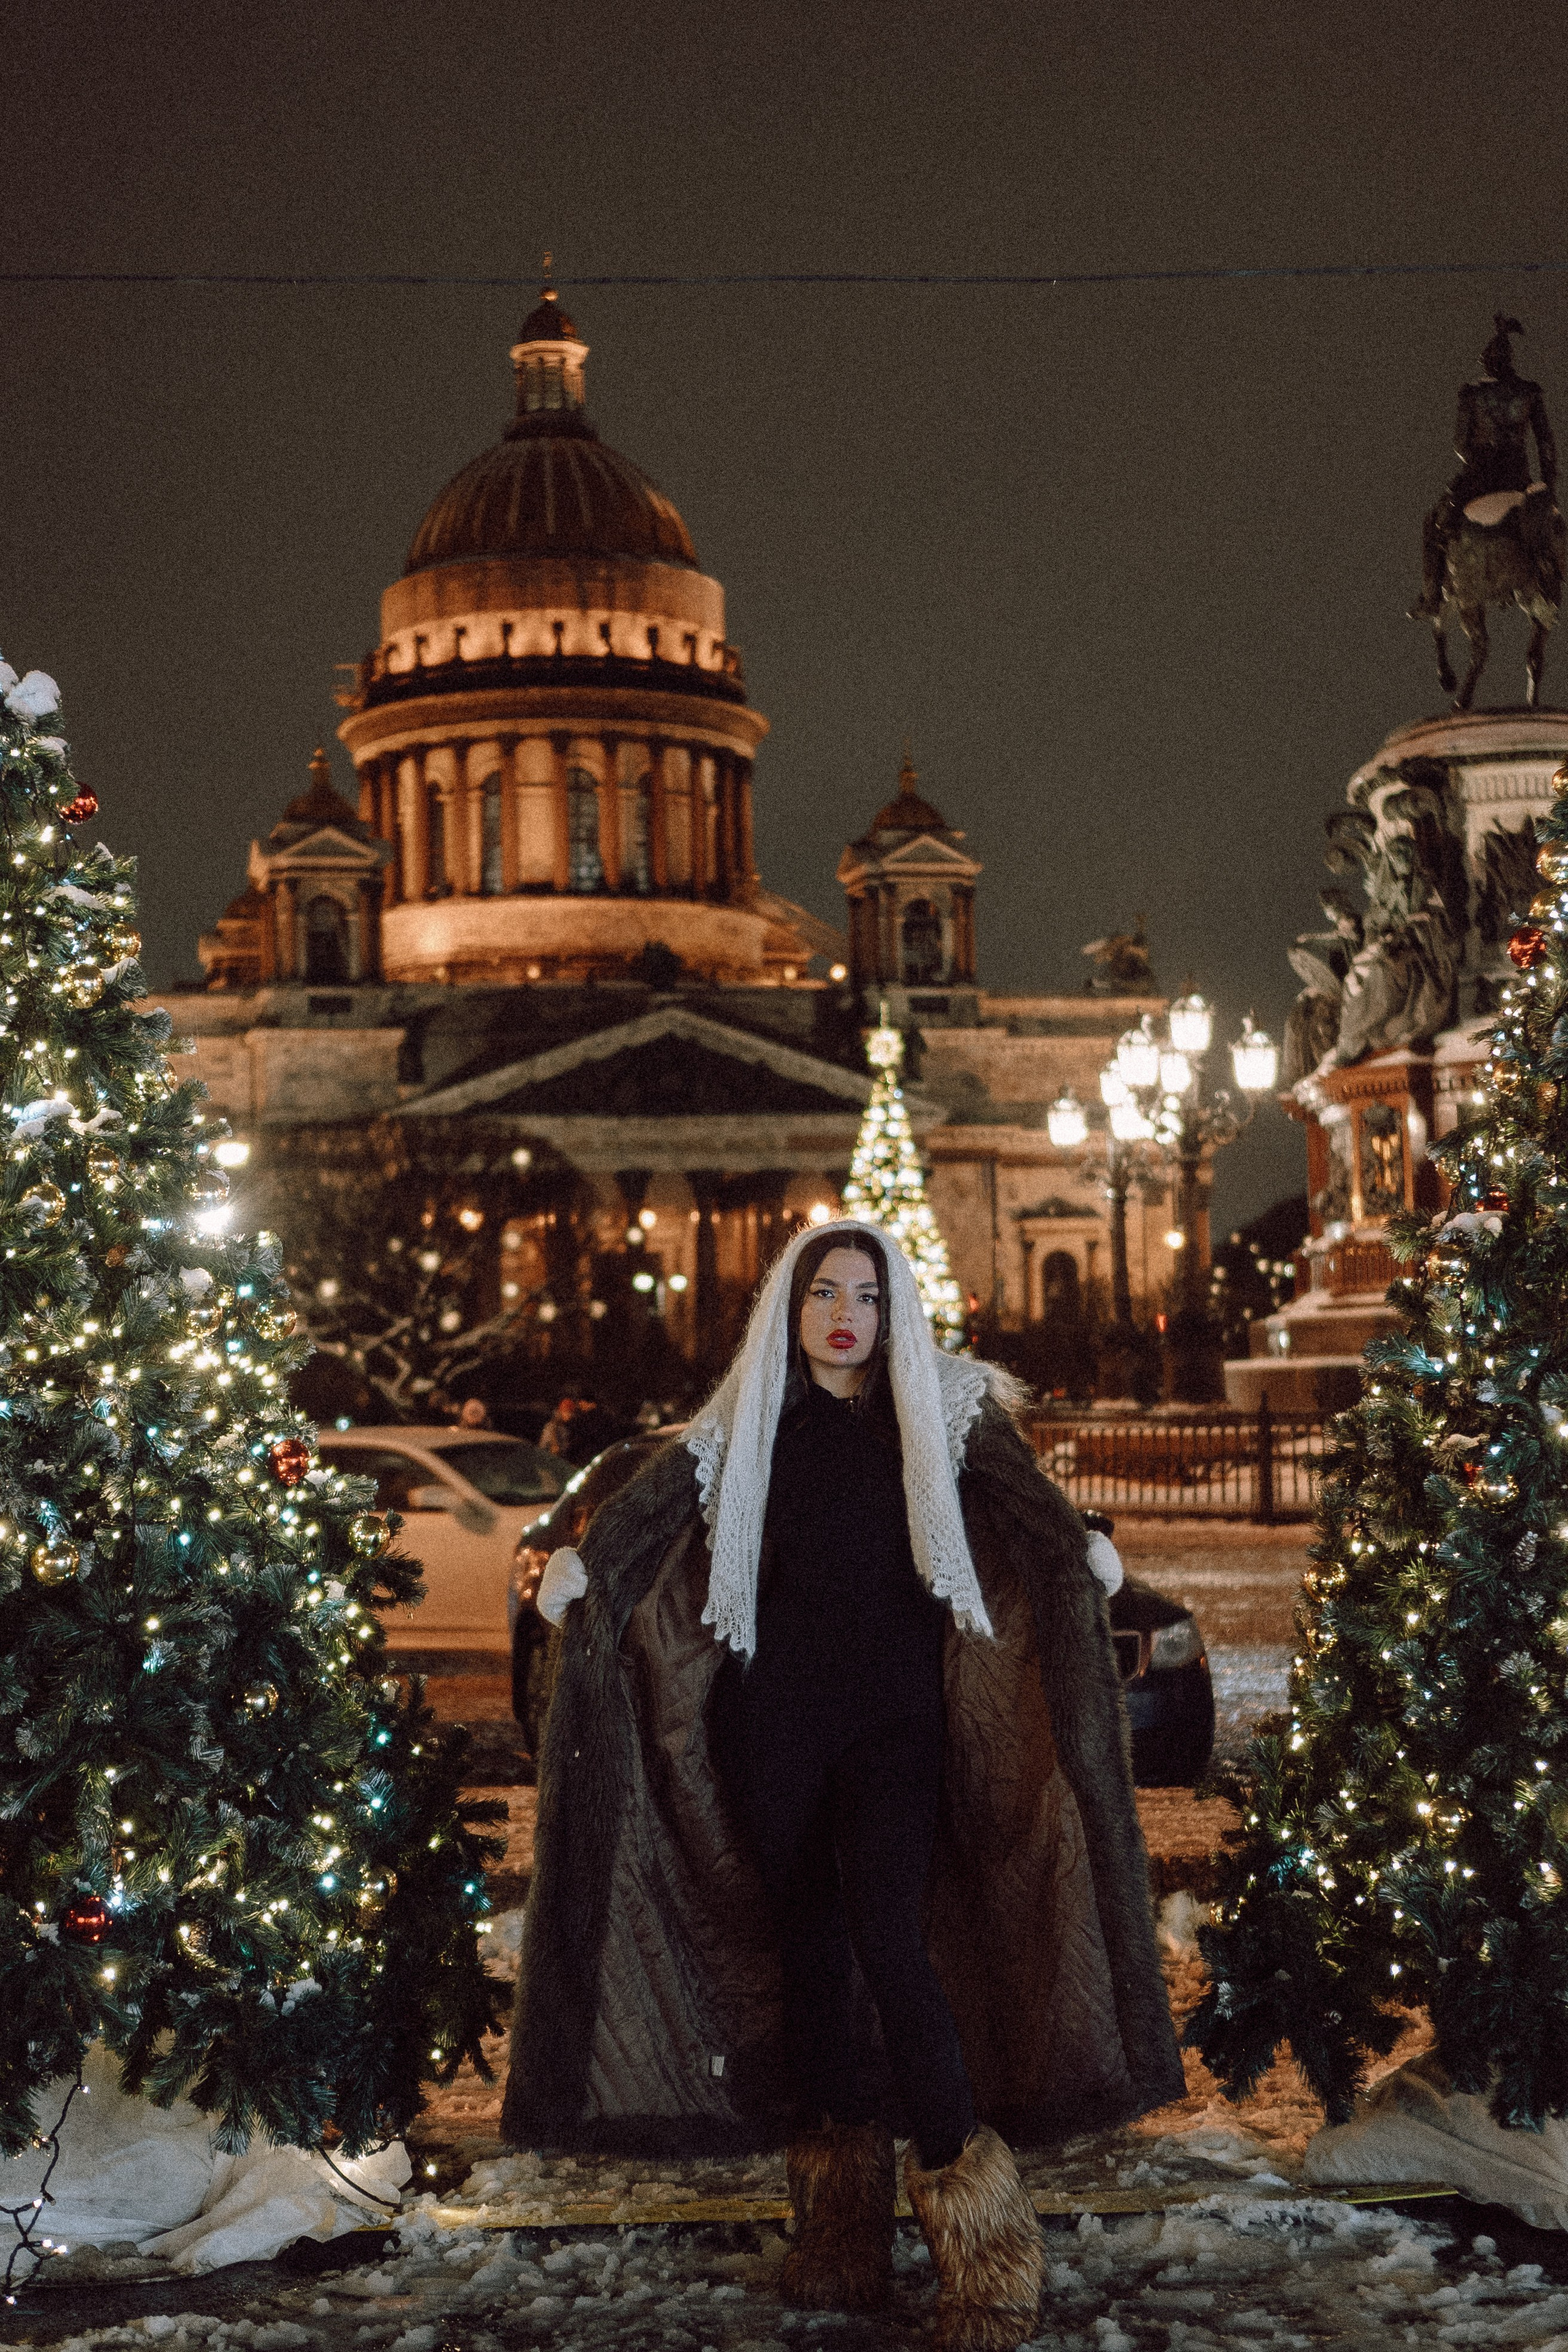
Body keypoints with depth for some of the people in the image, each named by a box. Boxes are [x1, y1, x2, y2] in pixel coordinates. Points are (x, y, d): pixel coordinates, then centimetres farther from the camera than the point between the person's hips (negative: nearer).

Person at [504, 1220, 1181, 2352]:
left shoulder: (938, 1411, 5)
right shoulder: (747, 1422, 7)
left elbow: (1023, 1498, -9)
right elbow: (657, 1502, -6)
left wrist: (1082, 1547, -29)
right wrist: (584, 1563, -24)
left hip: (896, 1715, -2)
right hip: (774, 1718, 2)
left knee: (888, 1934, -17)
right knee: (805, 1943, 6)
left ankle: (967, 2188, -10)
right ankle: (840, 2224, 17)